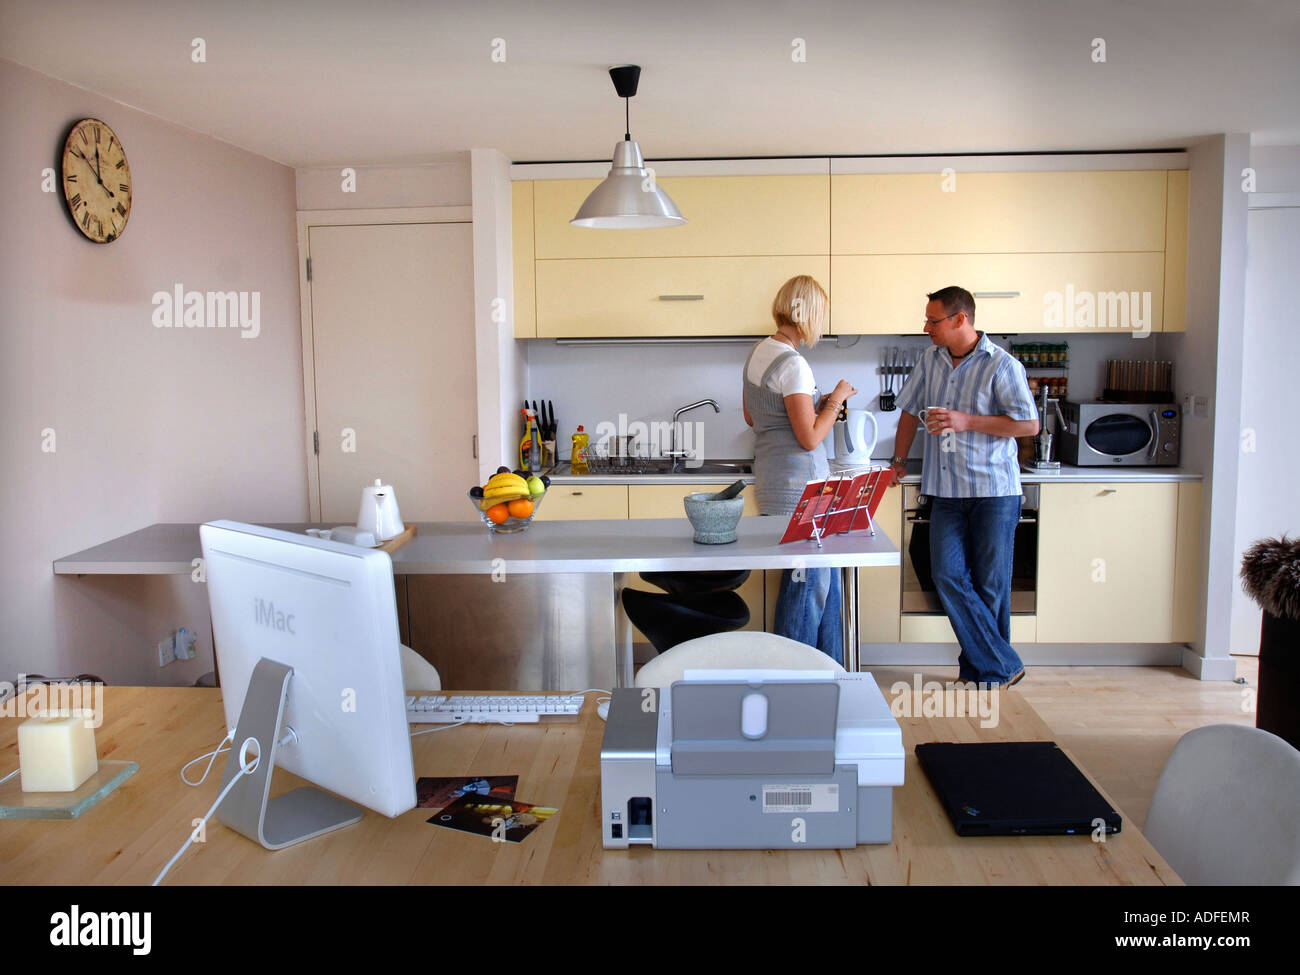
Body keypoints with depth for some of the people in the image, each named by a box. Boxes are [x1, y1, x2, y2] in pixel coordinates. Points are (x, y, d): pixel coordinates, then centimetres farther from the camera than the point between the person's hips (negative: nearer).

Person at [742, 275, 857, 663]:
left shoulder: (758, 352, 10)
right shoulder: (792, 364, -18)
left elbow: (751, 417, 21)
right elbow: (809, 438, -19)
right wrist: (835, 400, -4)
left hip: (773, 483, 10)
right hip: (800, 487, -10)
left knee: (824, 576, 17)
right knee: (808, 581, 0)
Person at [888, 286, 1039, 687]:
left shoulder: (1002, 365, -8)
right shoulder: (930, 359, 9)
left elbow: (1029, 424, -10)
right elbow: (910, 411, 21)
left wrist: (965, 421, -16)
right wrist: (898, 460, 23)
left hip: (993, 489, -5)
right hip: (947, 489, 5)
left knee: (989, 583, 2)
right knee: (947, 575, -4)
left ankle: (985, 669, 17)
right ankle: (1002, 666, 4)